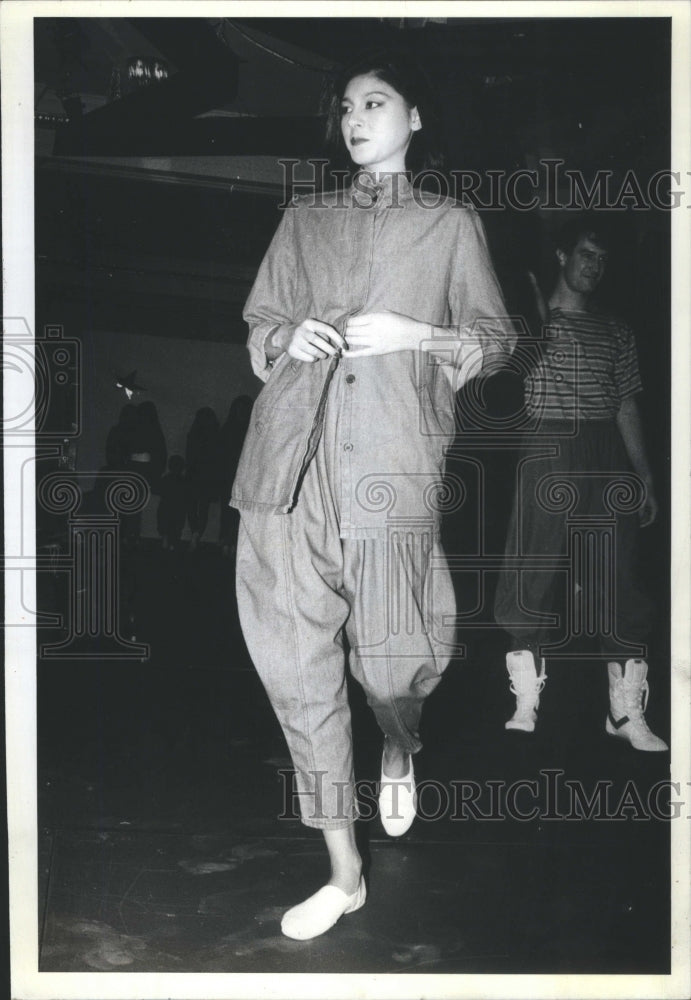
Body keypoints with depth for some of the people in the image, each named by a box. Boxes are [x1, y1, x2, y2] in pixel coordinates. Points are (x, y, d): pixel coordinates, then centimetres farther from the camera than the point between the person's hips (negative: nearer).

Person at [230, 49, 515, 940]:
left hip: (392, 462, -2)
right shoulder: (302, 220, 21)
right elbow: (257, 323, 23)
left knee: (390, 659, -2)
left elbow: (496, 338, 12)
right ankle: (344, 873, 13)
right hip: (292, 459, 3)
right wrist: (288, 338, 0)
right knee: (296, 666, -1)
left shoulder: (451, 224, 14)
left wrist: (416, 336, -6)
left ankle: (401, 751, 38)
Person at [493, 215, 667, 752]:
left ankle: (628, 712, 5)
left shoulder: (616, 332, 16)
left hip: (608, 460, 3)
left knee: (620, 585, -1)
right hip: (548, 455, -3)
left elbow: (627, 408, 15)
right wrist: (536, 310, -14)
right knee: (532, 578, -3)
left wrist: (646, 478, 10)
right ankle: (526, 704, 6)